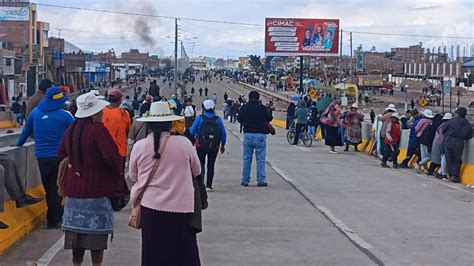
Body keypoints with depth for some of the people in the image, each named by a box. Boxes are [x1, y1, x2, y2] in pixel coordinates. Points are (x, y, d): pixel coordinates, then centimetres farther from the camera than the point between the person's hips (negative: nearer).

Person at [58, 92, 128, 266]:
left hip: (74, 187, 7)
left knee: (78, 229, 13)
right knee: (97, 230, 2)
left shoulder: (71, 130, 6)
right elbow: (111, 156, -24)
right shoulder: (98, 129, -17)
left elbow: (62, 154, 19)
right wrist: (118, 171, -7)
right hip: (97, 188, -7)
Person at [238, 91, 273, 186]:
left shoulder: (244, 108, -2)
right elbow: (269, 118, 1)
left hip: (248, 135, 2)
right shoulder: (263, 108, -8)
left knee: (246, 159, 9)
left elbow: (239, 119, 9)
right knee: (260, 159, 3)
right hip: (260, 135, -2)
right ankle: (261, 180, 2)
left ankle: (245, 180, 10)